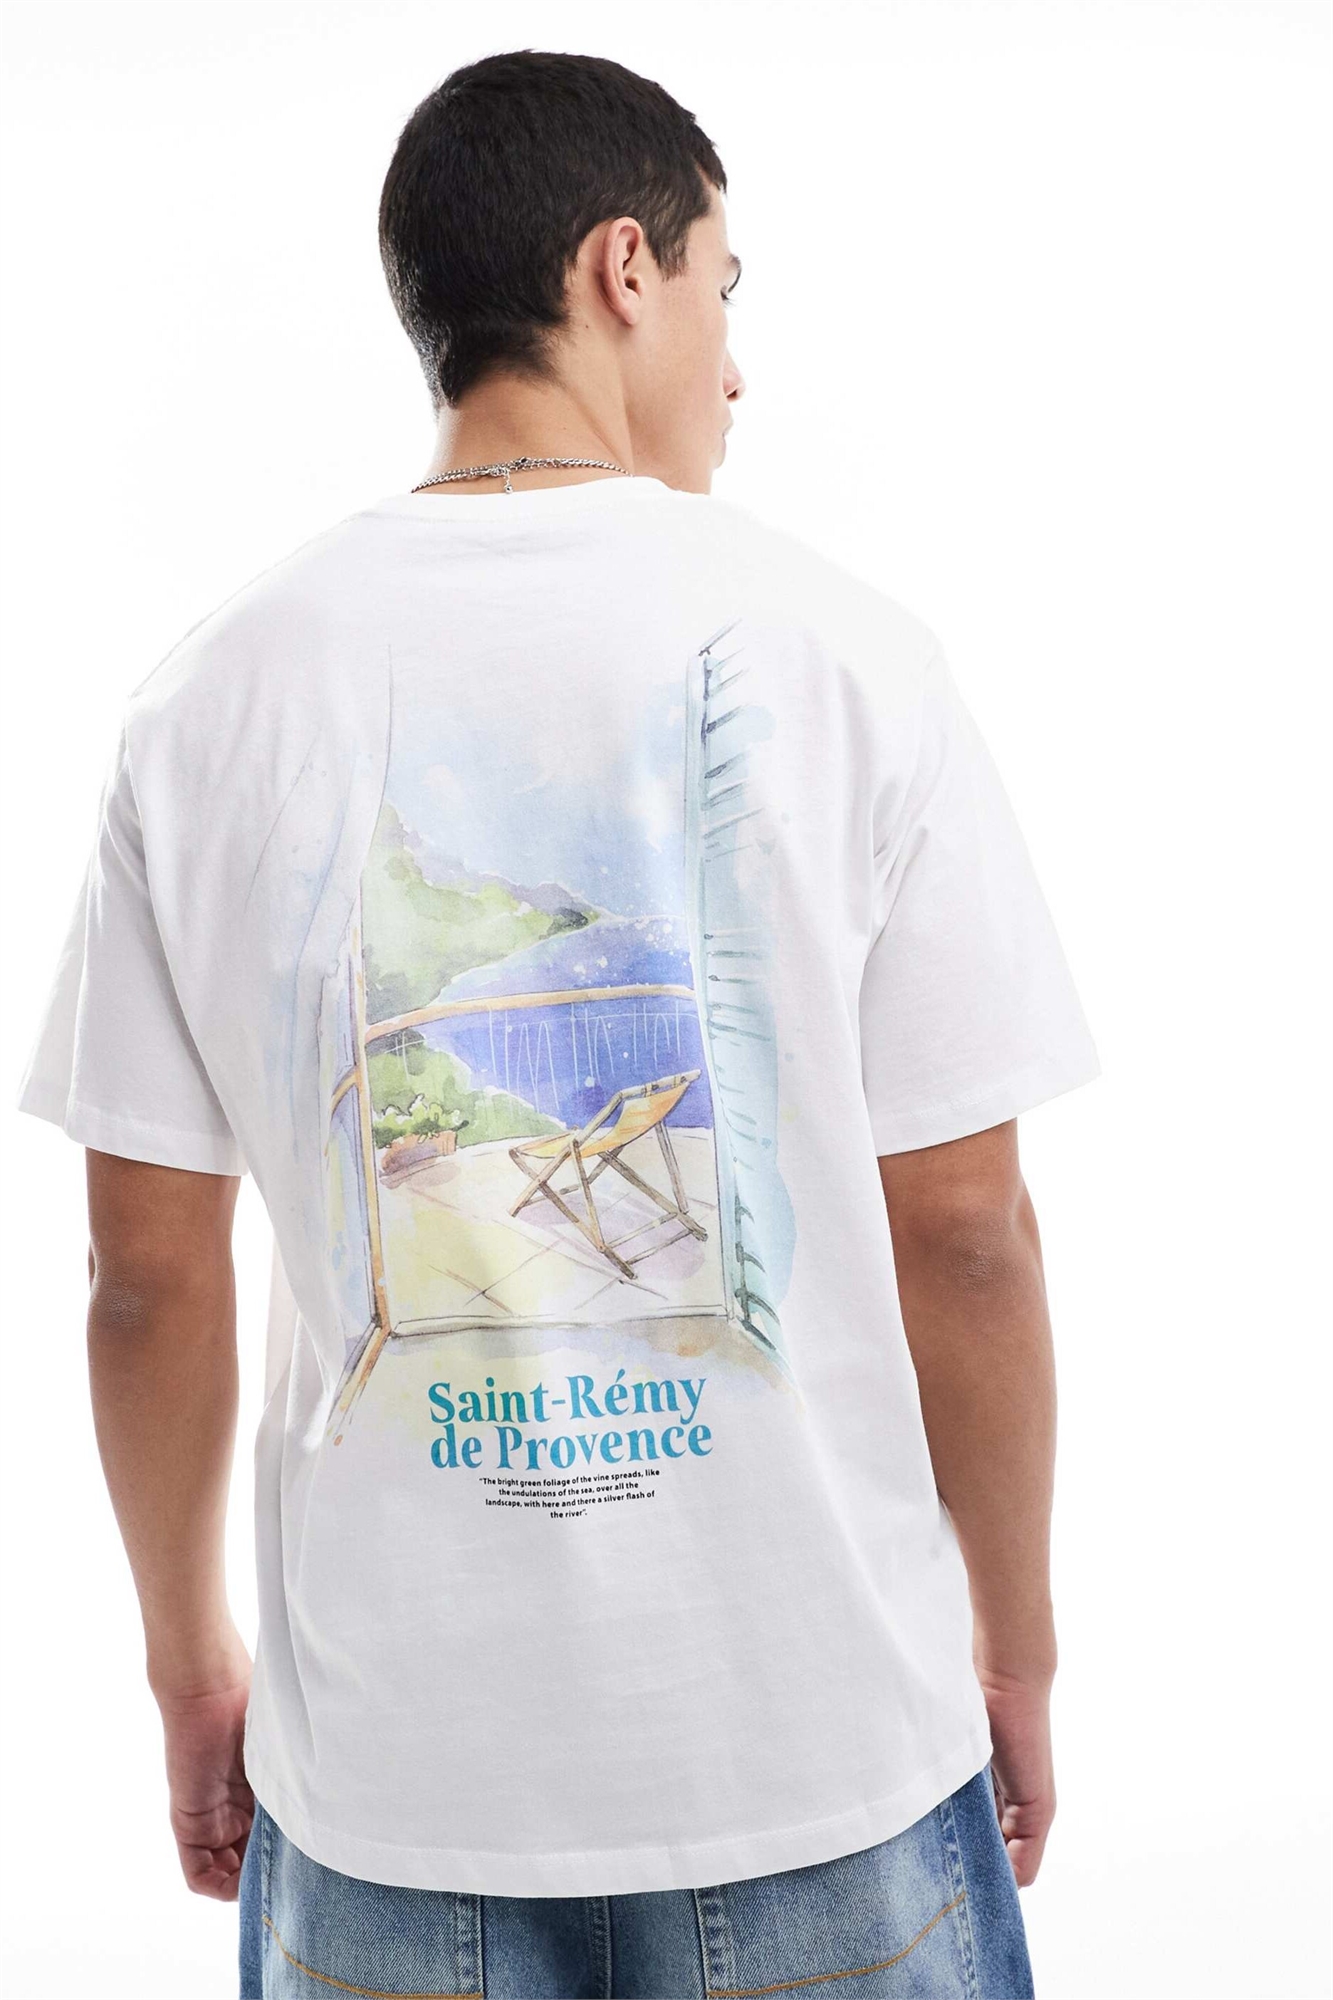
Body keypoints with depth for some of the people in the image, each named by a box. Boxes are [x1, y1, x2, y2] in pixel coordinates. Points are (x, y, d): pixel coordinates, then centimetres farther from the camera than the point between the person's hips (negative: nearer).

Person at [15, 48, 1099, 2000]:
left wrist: (190, 1656, 13)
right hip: (823, 1727, -1)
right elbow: (964, 1228, -7)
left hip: (391, 1756, 2)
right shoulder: (838, 649, -9)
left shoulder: (215, 696, -4)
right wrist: (1016, 1646, 7)